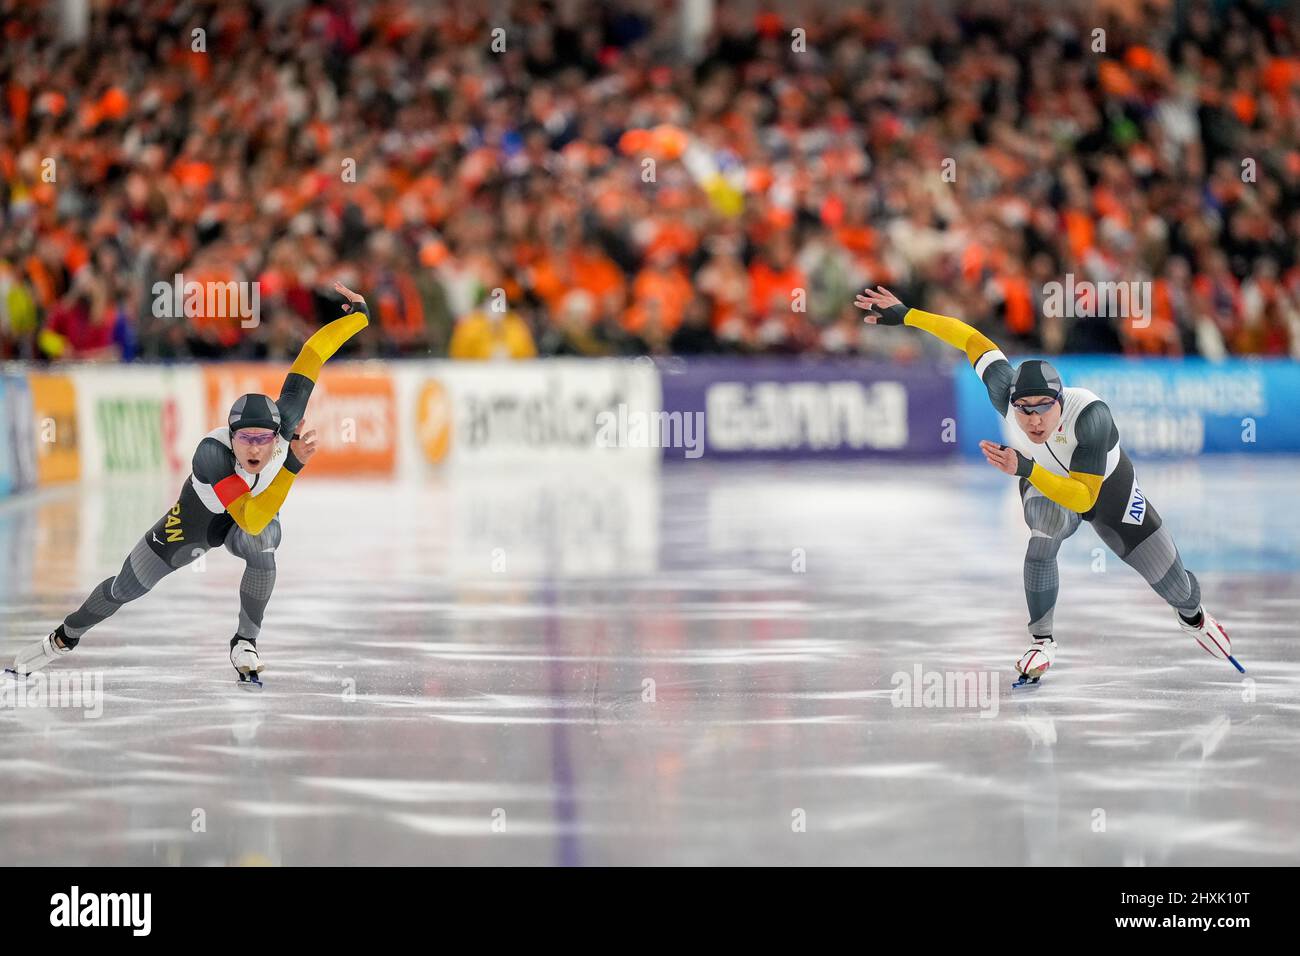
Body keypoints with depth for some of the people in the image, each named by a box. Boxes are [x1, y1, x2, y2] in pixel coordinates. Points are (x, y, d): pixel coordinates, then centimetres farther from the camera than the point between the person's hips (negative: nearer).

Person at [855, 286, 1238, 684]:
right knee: (1045, 532, -36)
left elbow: (1083, 499, -44)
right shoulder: (1007, 393, -34)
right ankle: (1041, 643, -18)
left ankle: (1193, 615, 46)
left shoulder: (1090, 415, -43)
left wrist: (1027, 469, -56)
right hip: (1043, 486, 1)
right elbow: (973, 340, -20)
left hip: (1106, 488, -1)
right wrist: (904, 315, -20)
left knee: (1175, 586, 5)